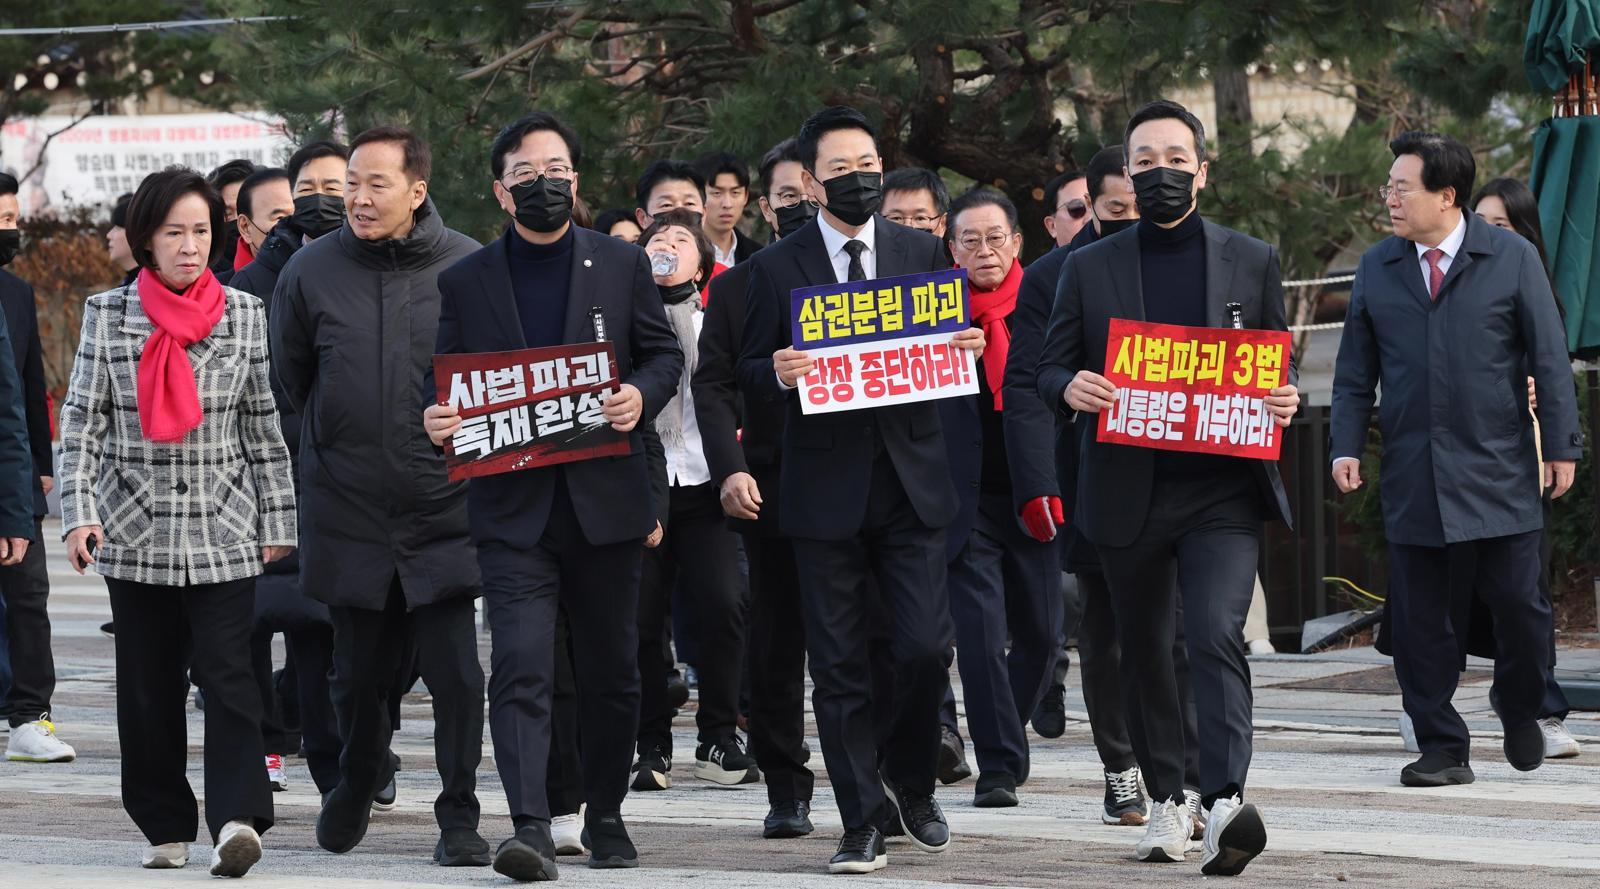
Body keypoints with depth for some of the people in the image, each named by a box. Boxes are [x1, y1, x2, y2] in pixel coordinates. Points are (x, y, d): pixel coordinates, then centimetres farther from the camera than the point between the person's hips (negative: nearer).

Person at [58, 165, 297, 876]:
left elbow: (265, 427, 8)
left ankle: (237, 817, -19)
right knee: (148, 685, 5)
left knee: (227, 672, -12)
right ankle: (165, 825, 14)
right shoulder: (108, 314, 3)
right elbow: (82, 422, 1)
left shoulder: (244, 315, 5)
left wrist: (277, 521, 7)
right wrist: (79, 513, -9)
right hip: (135, 533, 1)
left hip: (224, 531, -1)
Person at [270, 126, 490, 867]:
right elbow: (287, 381, 12)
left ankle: (459, 818, 6)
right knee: (361, 673, 13)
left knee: (457, 675, -7)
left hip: (447, 512, -2)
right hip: (348, 515, 2)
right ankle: (359, 779, 39)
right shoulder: (311, 271, 0)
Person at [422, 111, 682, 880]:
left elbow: (663, 353, 9)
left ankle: (605, 816, 25)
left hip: (605, 499, 1)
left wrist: (641, 397, -12)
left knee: (611, 671, 10)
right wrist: (438, 422, -13)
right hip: (512, 506, -1)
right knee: (520, 667, -14)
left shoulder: (622, 264, 7)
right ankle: (530, 828, -21)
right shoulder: (464, 282, 6)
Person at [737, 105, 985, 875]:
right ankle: (863, 823, 8)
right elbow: (749, 375, 4)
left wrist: (965, 350, -7)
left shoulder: (922, 253, 10)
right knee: (838, 668, 1)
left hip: (910, 482, 1)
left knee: (926, 650, -6)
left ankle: (911, 782, 20)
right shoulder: (776, 269, 2)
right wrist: (779, 374, -18)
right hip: (825, 490, -1)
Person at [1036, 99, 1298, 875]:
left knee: (1216, 637, -19)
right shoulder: (1089, 268, 8)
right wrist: (1071, 388, -16)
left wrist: (1284, 401, -9)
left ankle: (1225, 800, -30)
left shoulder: (1251, 261, 8)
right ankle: (1165, 800, 26)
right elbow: (1049, 369, 8)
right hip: (1127, 496, 2)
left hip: (1223, 490, -2)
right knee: (1145, 652, 12)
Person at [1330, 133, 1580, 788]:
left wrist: (1561, 446, -2)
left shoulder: (1513, 259, 1)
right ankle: (1442, 750, 8)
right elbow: (1355, 372, 12)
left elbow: (1549, 359, 2)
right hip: (1411, 479, 2)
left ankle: (1520, 711, 24)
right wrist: (1346, 446, 0)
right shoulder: (1376, 268, 9)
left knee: (1518, 602, -2)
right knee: (1421, 618, 0)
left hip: (1497, 472, -2)